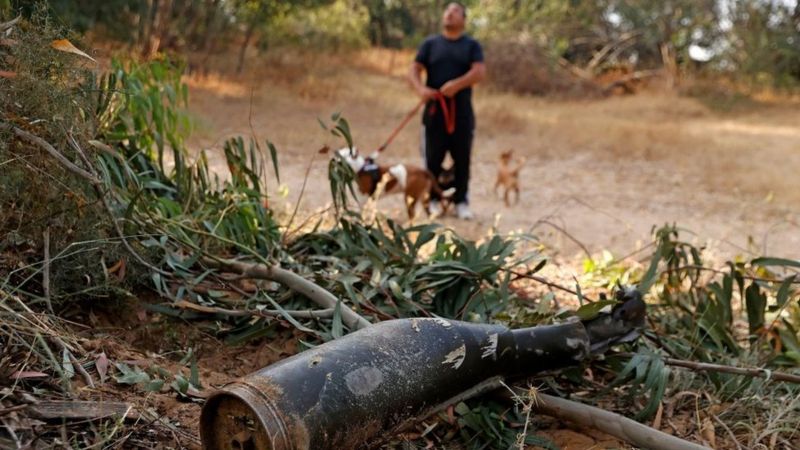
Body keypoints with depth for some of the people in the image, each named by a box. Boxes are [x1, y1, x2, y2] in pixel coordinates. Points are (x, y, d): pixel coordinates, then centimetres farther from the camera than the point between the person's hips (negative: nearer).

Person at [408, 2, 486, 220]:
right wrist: (421, 89, -19)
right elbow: (414, 70, 3)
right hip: (434, 110, 1)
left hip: (462, 112, 0)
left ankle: (461, 201, 13)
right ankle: (432, 199, 14)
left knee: (462, 160, 4)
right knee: (433, 158, 3)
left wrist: (457, 84, -24)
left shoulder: (471, 45, 8)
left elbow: (479, 72, -7)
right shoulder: (430, 43, 11)